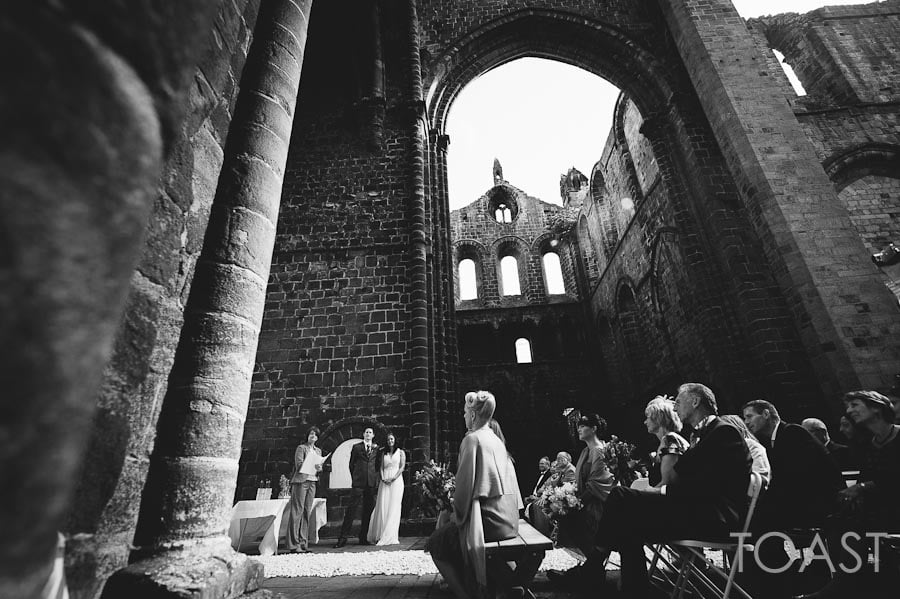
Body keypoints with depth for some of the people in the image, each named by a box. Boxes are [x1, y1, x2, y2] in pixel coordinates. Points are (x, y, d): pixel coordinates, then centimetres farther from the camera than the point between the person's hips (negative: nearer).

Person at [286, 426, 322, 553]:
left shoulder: (318, 451, 18)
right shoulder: (301, 447, 0)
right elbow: (299, 465, -11)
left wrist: (319, 468, -6)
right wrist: (313, 466, -24)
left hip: (312, 482, 6)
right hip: (301, 481, -6)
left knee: (307, 512, 6)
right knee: (297, 511, -6)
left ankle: (303, 543, 11)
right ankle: (293, 544, -3)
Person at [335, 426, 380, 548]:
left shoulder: (377, 449, 11)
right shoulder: (356, 447, 8)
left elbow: (378, 465, 12)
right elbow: (351, 464, 10)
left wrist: (377, 479, 3)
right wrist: (354, 478, 4)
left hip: (372, 483, 2)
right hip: (358, 483, -2)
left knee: (368, 510, 6)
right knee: (351, 509, -5)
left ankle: (363, 538, 16)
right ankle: (343, 538, 2)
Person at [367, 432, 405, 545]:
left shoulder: (401, 452, 7)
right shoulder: (383, 453, 15)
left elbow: (402, 467, 0)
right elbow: (381, 467, 10)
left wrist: (393, 478, -12)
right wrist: (383, 478, -7)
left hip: (396, 481, -2)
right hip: (384, 482, 2)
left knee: (394, 508, -5)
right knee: (382, 507, -3)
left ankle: (390, 536, -1)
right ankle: (379, 535, 3)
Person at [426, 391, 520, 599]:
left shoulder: (471, 439, -14)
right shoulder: (497, 440, 10)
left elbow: (466, 483, -18)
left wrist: (458, 514, -1)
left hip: (489, 517, -8)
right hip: (508, 518, 8)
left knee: (436, 543, 9)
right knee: (450, 532, 26)